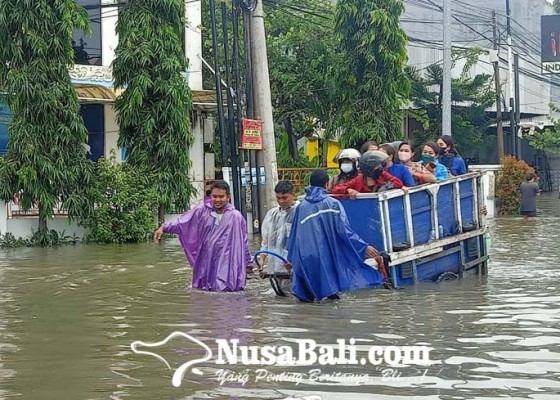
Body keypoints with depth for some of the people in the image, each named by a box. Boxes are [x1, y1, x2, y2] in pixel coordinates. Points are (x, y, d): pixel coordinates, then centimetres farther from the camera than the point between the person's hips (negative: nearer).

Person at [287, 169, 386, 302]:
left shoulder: (301, 207, 3)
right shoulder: (332, 203, -5)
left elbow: (295, 235, 10)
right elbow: (344, 230, -10)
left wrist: (291, 259, 23)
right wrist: (364, 247, -7)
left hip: (306, 257, 2)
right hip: (328, 254, -2)